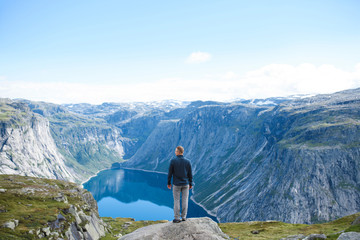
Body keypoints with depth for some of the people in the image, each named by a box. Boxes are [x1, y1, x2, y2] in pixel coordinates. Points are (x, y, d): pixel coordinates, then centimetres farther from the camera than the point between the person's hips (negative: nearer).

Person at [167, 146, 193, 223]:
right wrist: (190, 184, 12)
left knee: (176, 201, 6)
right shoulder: (187, 162, -5)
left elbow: (170, 173, -8)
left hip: (176, 184, -2)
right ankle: (184, 217, 16)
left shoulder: (173, 161, -12)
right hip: (185, 184, 2)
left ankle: (177, 218, 11)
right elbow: (190, 174, 0)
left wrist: (168, 183, 5)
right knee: (185, 200, 10)